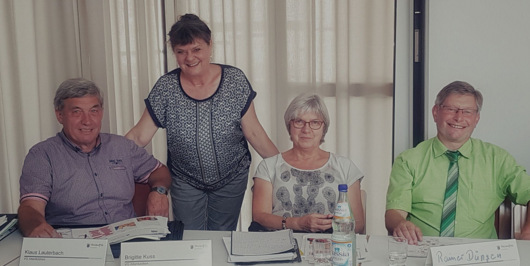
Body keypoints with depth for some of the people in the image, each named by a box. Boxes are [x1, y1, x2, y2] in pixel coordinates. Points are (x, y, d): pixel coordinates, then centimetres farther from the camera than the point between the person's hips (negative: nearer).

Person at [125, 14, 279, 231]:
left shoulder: (235, 81, -11)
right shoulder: (166, 87, -9)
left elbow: (254, 133, -6)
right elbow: (138, 137, -7)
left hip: (231, 180, 0)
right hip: (185, 183, 0)